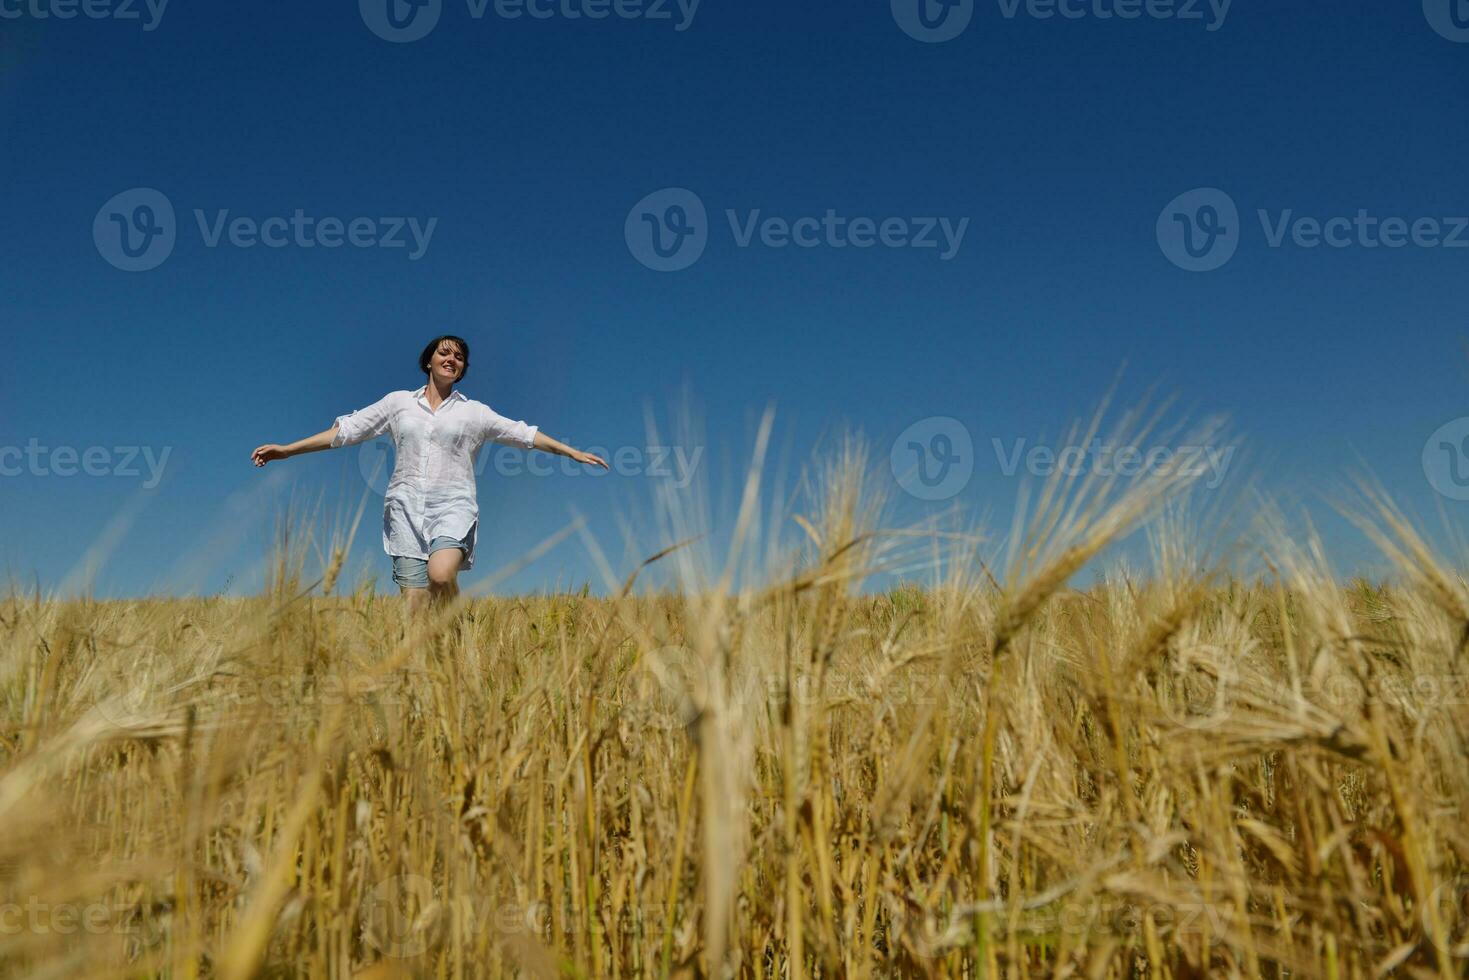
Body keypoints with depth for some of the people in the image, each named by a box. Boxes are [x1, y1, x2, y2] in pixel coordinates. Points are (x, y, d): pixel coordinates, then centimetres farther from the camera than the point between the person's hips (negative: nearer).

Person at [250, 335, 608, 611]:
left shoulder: (475, 412, 13)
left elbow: (524, 434, 12)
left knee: (441, 573, -30)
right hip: (406, 508, 2)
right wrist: (287, 449, 8)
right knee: (414, 609, -7)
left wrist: (574, 452, 8)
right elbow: (347, 429, 13)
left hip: (453, 505, -1)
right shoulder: (398, 402, 14)